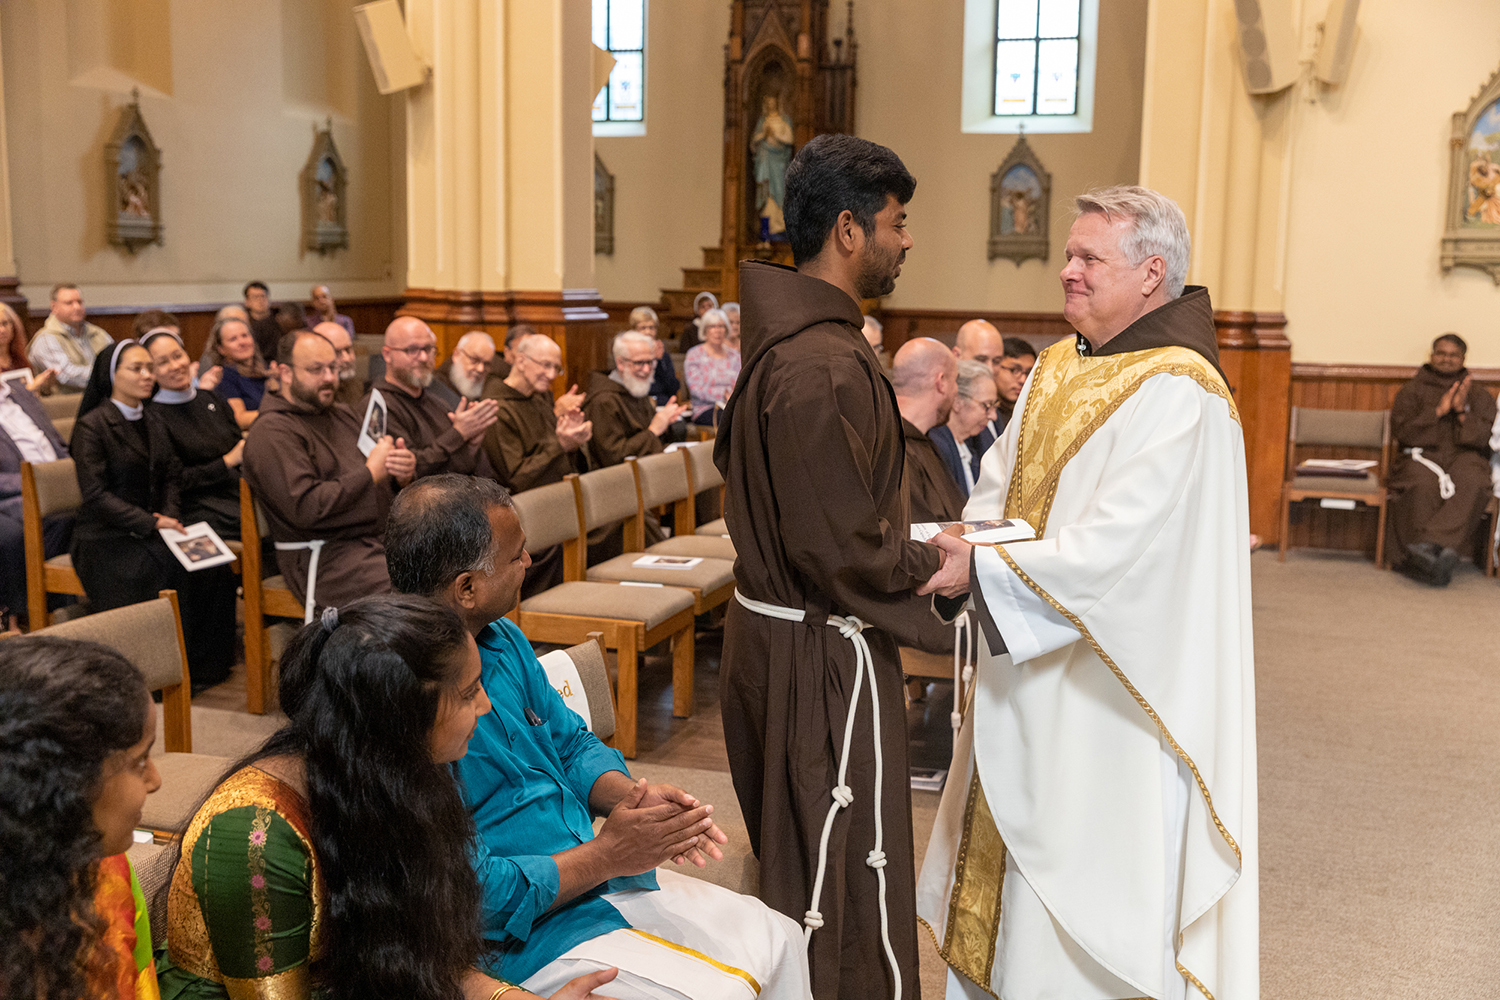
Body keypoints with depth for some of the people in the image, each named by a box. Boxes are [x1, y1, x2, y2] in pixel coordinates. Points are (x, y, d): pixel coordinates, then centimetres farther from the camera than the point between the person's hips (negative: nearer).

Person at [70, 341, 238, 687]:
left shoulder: (153, 426, 17)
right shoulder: (91, 426, -6)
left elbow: (172, 477, 14)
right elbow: (95, 495, -14)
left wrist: (169, 516, -7)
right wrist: (151, 523, -19)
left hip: (150, 532, 6)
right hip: (105, 538, -6)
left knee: (214, 567, -20)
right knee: (170, 572, -31)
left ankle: (202, 667, -9)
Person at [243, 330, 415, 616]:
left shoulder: (343, 415, 22)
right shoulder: (271, 433, -5)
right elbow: (305, 508, -18)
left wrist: (405, 471, -3)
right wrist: (370, 472, -11)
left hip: (382, 537, 8)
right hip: (324, 557, -8)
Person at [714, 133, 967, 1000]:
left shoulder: (782, 339, 9)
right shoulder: (826, 367, -24)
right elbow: (837, 550, -25)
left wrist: (909, 544, 12)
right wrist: (931, 568, -8)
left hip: (772, 633, 10)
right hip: (823, 658, -10)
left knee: (794, 871, 23)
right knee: (846, 892, 4)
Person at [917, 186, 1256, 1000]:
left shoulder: (1176, 392, -18)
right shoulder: (1056, 367, 9)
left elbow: (1118, 546, -25)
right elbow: (998, 487, 9)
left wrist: (982, 567, -23)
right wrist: (955, 543, -11)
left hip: (1110, 689, -8)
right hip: (1034, 671, 8)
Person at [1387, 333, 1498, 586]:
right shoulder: (1412, 391, 17)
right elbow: (1401, 432, 2)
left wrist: (1463, 410, -7)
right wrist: (1439, 411, -6)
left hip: (1464, 457, 1)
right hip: (1421, 457, -1)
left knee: (1472, 483, -36)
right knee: (1423, 485, -38)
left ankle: (1427, 545, -48)